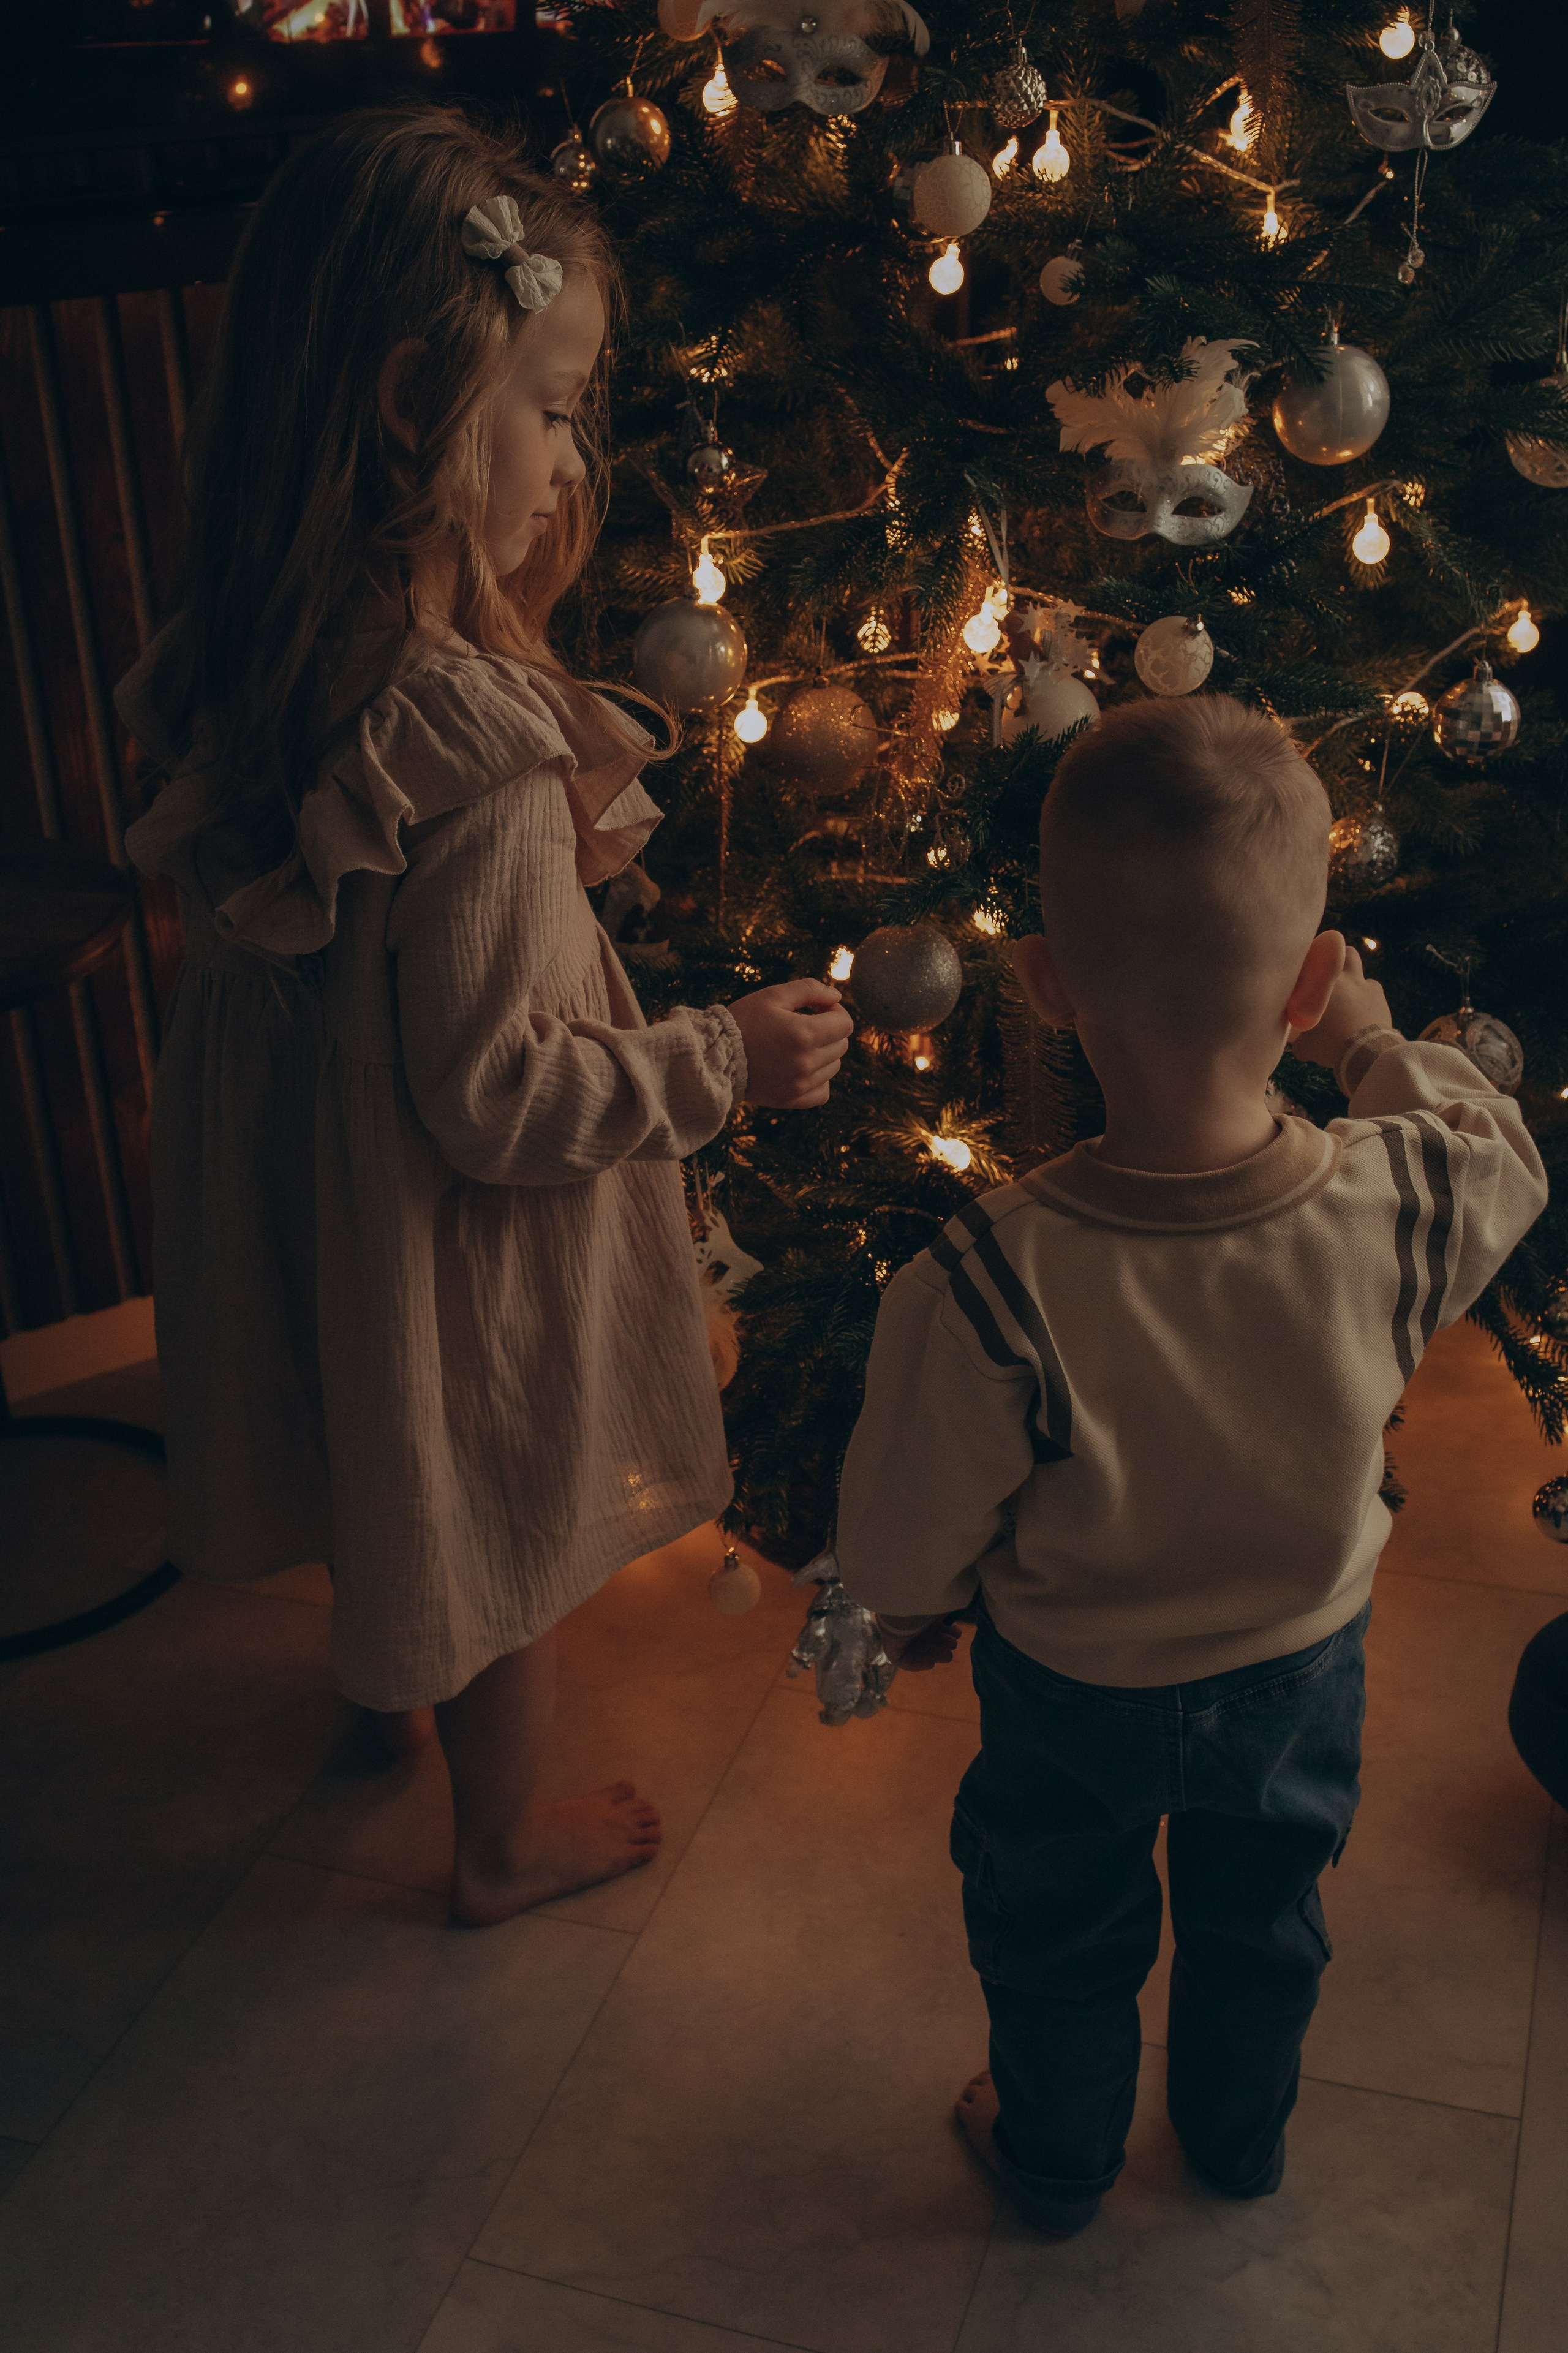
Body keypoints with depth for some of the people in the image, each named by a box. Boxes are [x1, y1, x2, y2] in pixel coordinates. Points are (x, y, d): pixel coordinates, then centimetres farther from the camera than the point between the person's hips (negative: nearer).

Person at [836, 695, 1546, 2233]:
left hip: (1076, 1689, -2)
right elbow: (1503, 1162, -5)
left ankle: (1056, 2161, 54)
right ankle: (1240, 2144, 58)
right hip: (1303, 1660, 3)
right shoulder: (1399, 1207, -32)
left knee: (1060, 1940, 28)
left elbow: (909, 1529, -21)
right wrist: (1382, 1052, 9)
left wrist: (911, 1610, 2)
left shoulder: (984, 1293, -39)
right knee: (1261, 1922, 32)